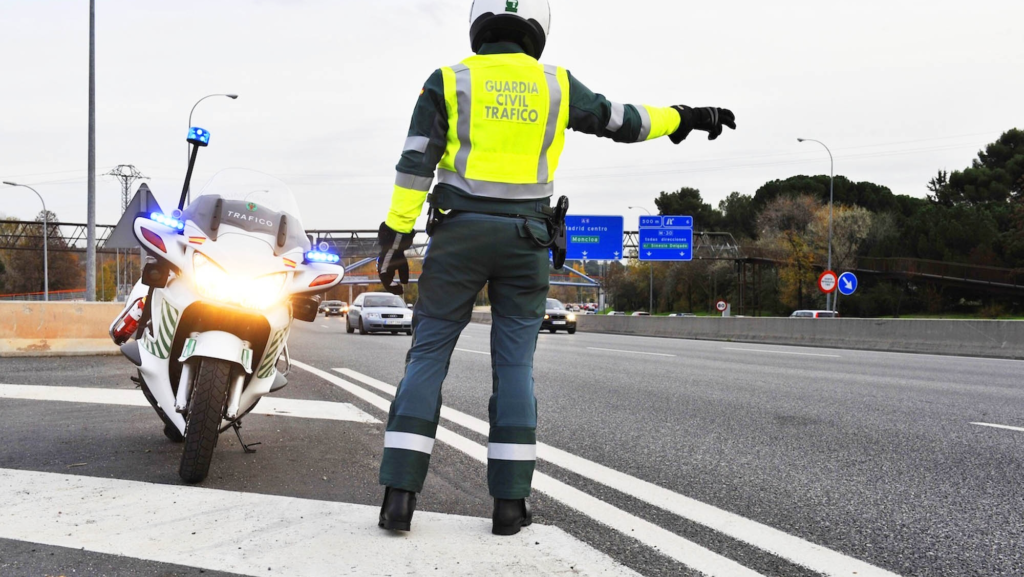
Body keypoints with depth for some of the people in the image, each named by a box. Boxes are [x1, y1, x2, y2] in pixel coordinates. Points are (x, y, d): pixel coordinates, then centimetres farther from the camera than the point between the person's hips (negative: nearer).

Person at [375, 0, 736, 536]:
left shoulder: (448, 82, 3)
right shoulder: (555, 84, 8)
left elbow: (416, 164, -4)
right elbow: (621, 121, 18)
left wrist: (395, 239, -4)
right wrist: (686, 118, 32)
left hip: (460, 234, -1)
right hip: (526, 240, 1)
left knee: (427, 357, 3)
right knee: (514, 367, 7)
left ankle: (398, 495, -5)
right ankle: (510, 502, 5)